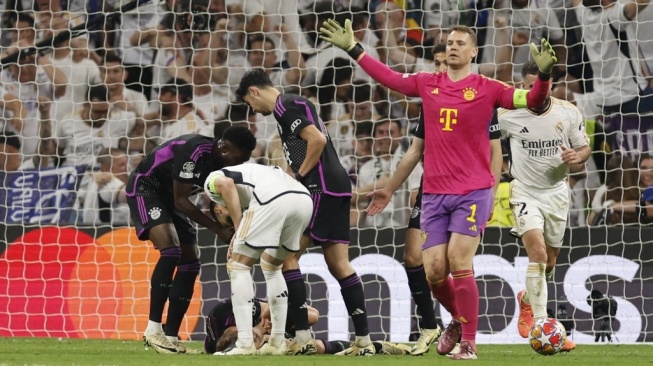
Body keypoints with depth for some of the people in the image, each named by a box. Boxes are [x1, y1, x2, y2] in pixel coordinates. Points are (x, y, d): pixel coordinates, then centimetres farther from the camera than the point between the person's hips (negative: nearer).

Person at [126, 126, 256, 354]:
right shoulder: (195, 152, -30)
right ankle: (153, 330, -26)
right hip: (145, 188, -9)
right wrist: (218, 229, -25)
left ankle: (171, 337, 5)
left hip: (167, 198, 9)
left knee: (190, 263, 2)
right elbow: (181, 201, -26)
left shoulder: (222, 163, -5)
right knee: (171, 250, -27)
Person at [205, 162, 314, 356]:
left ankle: (245, 343, 0)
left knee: (238, 266, 8)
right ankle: (277, 342, 25)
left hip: (274, 200, -7)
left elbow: (227, 184, -2)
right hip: (304, 200, 7)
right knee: (272, 267, 27)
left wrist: (238, 230, 2)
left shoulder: (212, 181, 24)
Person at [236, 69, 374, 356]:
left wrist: (299, 177, -10)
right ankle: (363, 341, 6)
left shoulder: (285, 106, -7)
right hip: (338, 188, 10)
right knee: (338, 264, 8)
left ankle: (302, 337, -11)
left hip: (321, 188, -10)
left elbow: (317, 140, -19)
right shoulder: (294, 104, 23)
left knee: (285, 255, -7)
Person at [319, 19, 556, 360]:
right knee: (434, 271, -1)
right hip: (434, 193, 4)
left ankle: (468, 343, -8)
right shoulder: (427, 84, 9)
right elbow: (388, 77, 22)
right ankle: (458, 319, 28)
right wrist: (352, 49, 25)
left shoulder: (487, 88, -1)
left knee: (459, 261, -16)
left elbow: (531, 100, -8)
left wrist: (544, 74, -24)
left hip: (473, 191, -4)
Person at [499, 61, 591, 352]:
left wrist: (576, 156, -19)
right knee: (538, 254, -22)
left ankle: (527, 299, 47)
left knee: (549, 263, 14)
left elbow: (585, 148, 2)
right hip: (525, 193, -3)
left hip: (557, 193, 3)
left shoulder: (568, 113, -6)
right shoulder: (508, 115, -11)